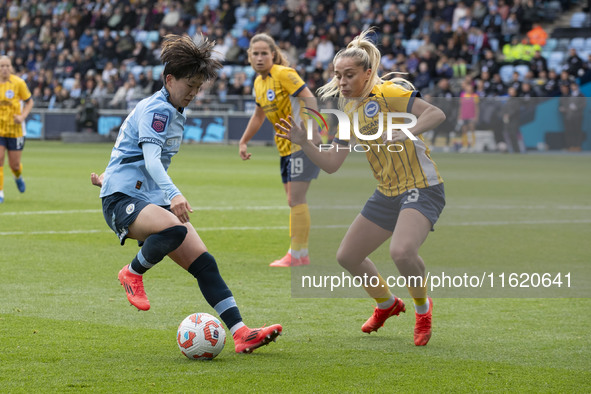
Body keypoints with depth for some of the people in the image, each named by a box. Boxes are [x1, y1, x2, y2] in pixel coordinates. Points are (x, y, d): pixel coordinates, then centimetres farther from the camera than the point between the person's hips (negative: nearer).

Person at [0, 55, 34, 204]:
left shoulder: (18, 83, -7)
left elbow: (30, 101, 2)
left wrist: (22, 116, -13)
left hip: (15, 129, -1)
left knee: (14, 165, 5)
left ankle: (18, 176, 42)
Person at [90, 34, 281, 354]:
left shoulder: (175, 112, 20)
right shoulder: (156, 109, -12)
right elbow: (151, 158, -26)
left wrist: (111, 175, 45)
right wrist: (174, 195, -41)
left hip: (155, 200, 9)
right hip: (122, 199, -9)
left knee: (204, 264, -7)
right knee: (174, 229, -39)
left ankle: (241, 334, -12)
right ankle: (133, 273, -11)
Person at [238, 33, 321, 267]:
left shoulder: (283, 74, -14)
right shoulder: (259, 83, 12)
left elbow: (310, 100, -22)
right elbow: (258, 115, 27)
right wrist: (243, 142, 27)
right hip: (286, 146, 9)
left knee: (296, 198, -11)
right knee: (293, 201, 11)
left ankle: (298, 254, -8)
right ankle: (298, 253, 17)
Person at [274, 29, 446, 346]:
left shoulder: (388, 93, -13)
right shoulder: (350, 113, 11)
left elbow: (436, 114, -22)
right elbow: (331, 164, 12)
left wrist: (406, 133, -37)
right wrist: (303, 143, -3)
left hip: (422, 189, -9)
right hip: (388, 194, 9)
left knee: (402, 251, -32)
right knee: (347, 256, 12)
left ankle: (422, 308, -2)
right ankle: (387, 304, 38)